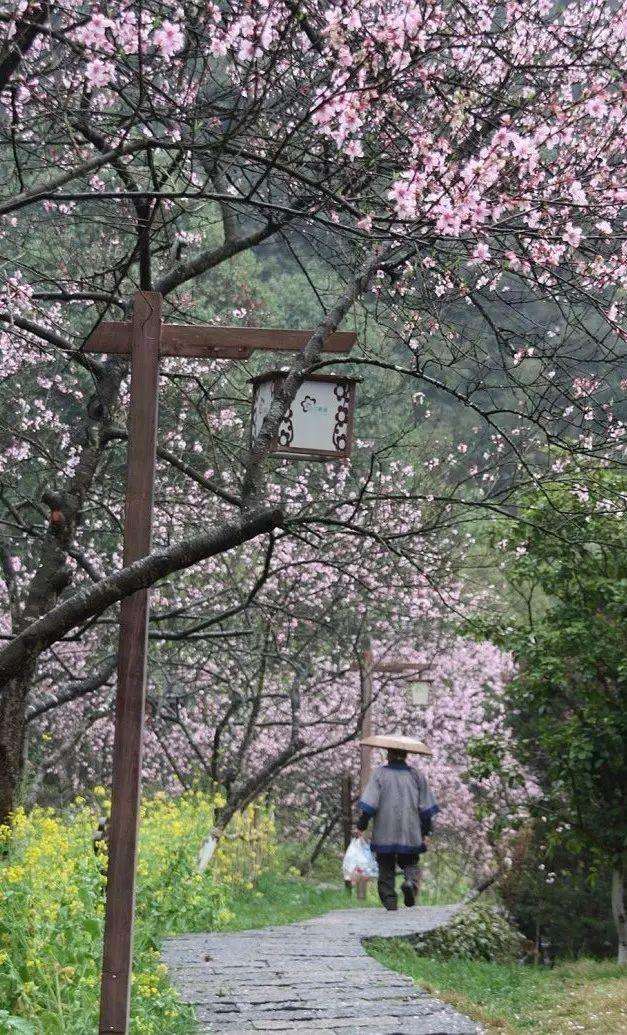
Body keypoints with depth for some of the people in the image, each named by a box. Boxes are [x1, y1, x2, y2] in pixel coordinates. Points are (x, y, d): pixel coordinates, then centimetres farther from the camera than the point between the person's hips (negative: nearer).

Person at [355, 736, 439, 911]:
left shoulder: (380, 774, -3)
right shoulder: (417, 776, 4)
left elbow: (369, 804, -10)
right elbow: (426, 808, 5)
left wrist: (361, 826, -5)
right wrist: (425, 831, 12)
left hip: (384, 834, -1)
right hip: (410, 835, 1)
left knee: (386, 869, 9)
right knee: (410, 863, 15)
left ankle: (390, 902, 0)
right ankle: (411, 882, -15)